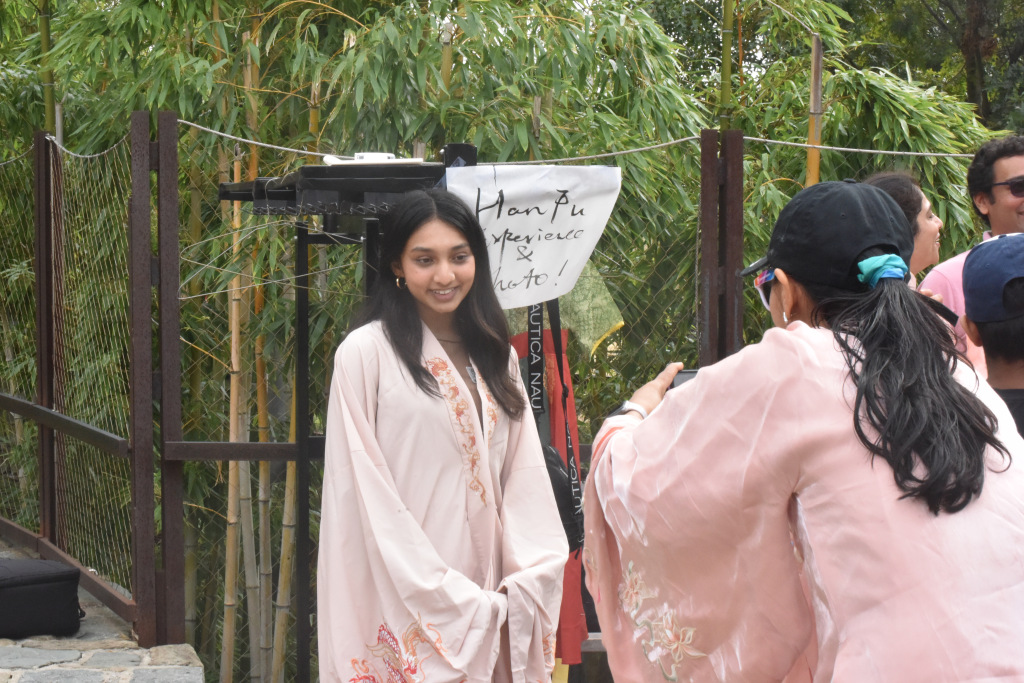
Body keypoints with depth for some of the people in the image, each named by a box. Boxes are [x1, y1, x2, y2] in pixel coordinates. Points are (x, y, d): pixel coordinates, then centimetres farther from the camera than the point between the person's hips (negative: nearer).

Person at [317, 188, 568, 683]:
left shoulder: (496, 357, 12)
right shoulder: (366, 354, -6)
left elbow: (525, 476, 6)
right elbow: (367, 499, -10)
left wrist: (524, 587, -8)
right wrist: (447, 602, -15)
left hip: (489, 601, 5)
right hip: (408, 611, -5)